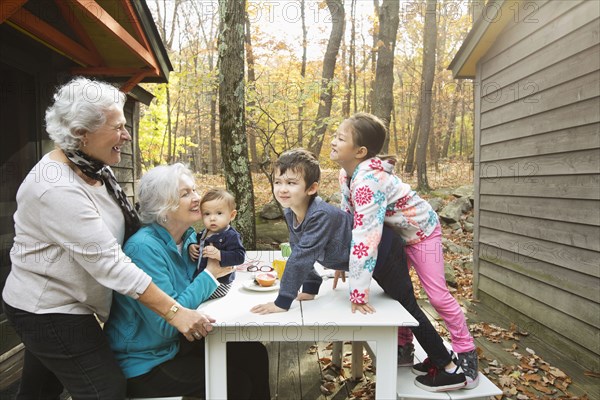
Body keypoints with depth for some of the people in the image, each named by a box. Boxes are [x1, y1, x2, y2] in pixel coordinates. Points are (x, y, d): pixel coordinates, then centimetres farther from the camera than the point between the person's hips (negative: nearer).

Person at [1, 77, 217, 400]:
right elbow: (107, 261, -32)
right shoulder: (56, 188, -28)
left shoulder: (94, 168, -1)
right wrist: (173, 312, -32)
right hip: (49, 312, -9)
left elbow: (121, 226, 6)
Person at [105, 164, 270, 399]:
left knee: (255, 355, -1)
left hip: (180, 342, 7)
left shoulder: (189, 237, -2)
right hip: (144, 362, -7)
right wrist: (209, 274, -22)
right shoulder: (144, 248, -27)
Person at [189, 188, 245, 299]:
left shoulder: (231, 236, -19)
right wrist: (191, 247, 5)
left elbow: (240, 256, -28)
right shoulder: (203, 233, 8)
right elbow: (199, 246, 28)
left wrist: (219, 255, -38)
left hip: (219, 283, -8)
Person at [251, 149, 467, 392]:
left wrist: (282, 302, -36)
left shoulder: (322, 214, -39)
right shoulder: (290, 214, -11)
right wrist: (310, 288, -1)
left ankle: (450, 370, 19)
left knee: (408, 307, 2)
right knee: (397, 303, 24)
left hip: (384, 252, -9)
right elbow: (299, 252, 0)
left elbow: (302, 256, -41)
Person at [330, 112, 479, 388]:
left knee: (438, 295, -1)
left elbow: (365, 237, -44)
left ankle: (467, 354, 20)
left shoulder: (368, 180, -40)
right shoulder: (346, 173, -12)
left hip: (421, 231, -8)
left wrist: (358, 293, -42)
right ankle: (404, 347, 31)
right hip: (395, 233, 8)